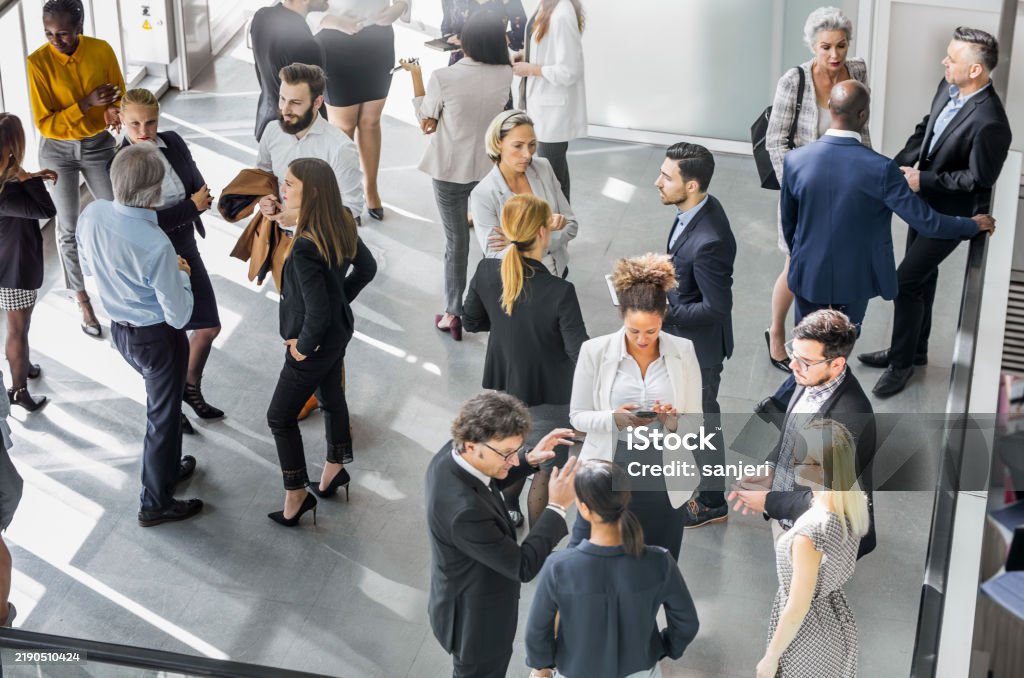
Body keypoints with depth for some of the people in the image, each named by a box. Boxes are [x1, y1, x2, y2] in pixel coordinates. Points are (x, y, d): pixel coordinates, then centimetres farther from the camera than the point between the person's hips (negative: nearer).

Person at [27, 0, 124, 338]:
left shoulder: (102, 50, -13)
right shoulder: (38, 62, -20)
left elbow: (120, 96, 1)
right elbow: (44, 123, -19)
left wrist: (113, 110, -23)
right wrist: (87, 103, -30)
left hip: (98, 145, 2)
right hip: (57, 152, -2)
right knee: (69, 229, 7)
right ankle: (83, 302, 21)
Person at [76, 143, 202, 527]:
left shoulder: (91, 215, -15)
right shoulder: (157, 247, -34)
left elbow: (88, 268, 6)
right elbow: (179, 316, -23)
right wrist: (180, 275, -7)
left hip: (120, 331, 7)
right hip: (158, 339, -7)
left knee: (162, 402, 29)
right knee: (163, 415, 14)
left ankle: (168, 467, 50)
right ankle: (156, 504, 30)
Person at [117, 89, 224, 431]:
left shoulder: (173, 143, -5)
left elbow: (200, 190, -2)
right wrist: (192, 206, -19)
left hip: (185, 250, 5)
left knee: (209, 326, 14)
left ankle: (191, 387, 40)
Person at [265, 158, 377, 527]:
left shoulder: (305, 248, -35)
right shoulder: (342, 224, -10)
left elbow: (317, 313, -32)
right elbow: (366, 268, 6)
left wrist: (304, 346, -16)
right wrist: (340, 298, 10)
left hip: (316, 344, -8)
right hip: (340, 330, 8)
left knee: (281, 417, 10)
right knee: (332, 398, 27)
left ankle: (297, 494, 22)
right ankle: (335, 469, 46)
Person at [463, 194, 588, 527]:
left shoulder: (486, 272, -17)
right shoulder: (559, 293, -32)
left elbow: (471, 321, 1)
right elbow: (580, 354, -26)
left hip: (502, 386, 6)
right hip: (547, 397, -5)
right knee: (545, 469, 16)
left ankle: (507, 515, 53)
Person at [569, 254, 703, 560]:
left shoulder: (683, 352, -3)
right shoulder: (595, 351, -8)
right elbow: (577, 416, -3)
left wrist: (674, 421, -21)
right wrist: (614, 418, -22)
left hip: (662, 479, 1)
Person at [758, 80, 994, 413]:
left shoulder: (796, 160, -15)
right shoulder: (880, 169, -25)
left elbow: (788, 223, 0)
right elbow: (924, 220, -17)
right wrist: (974, 225, 1)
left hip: (808, 273, 3)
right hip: (855, 276, -3)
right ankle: (781, 401, 8)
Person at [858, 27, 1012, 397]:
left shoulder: (989, 123, -33)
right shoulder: (948, 88, -7)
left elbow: (979, 178, -24)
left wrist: (923, 180, -22)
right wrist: (898, 165, -5)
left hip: (952, 212, -8)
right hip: (926, 200, 8)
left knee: (905, 280, -3)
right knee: (922, 275, 22)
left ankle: (901, 363, 16)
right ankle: (914, 350, 41)